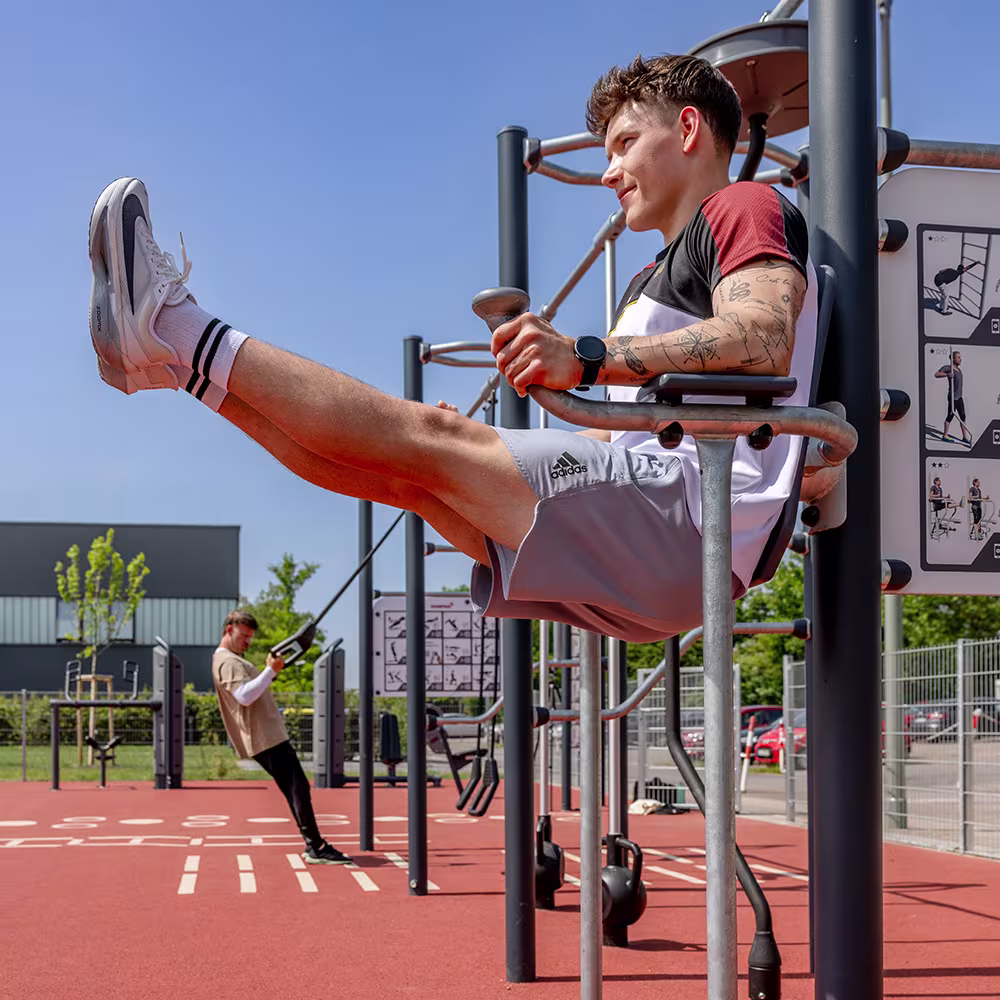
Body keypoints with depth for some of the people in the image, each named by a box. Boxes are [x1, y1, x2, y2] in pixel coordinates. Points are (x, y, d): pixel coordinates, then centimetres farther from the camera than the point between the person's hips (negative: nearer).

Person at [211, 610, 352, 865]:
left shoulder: (232, 660, 24)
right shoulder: (228, 662, -11)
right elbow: (244, 696, -25)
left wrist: (271, 671, 16)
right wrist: (270, 671, -23)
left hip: (268, 737, 11)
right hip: (266, 739, -11)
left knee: (296, 790, 10)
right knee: (299, 787, -14)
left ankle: (313, 846, 10)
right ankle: (317, 849, -16)